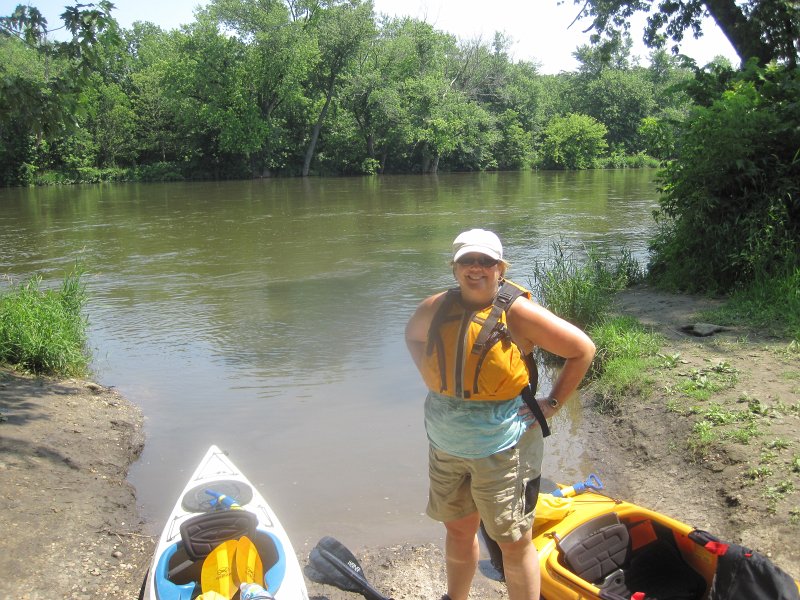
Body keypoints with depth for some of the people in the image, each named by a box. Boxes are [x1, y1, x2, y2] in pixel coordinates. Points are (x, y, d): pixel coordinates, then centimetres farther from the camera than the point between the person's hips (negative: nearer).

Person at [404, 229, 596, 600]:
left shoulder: (517, 311, -15)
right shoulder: (435, 309, -2)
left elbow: (582, 349, -7)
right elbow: (412, 336, 20)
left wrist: (552, 404, -7)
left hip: (502, 450, -5)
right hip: (445, 446, 5)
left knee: (514, 543, 5)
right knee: (458, 530, 23)